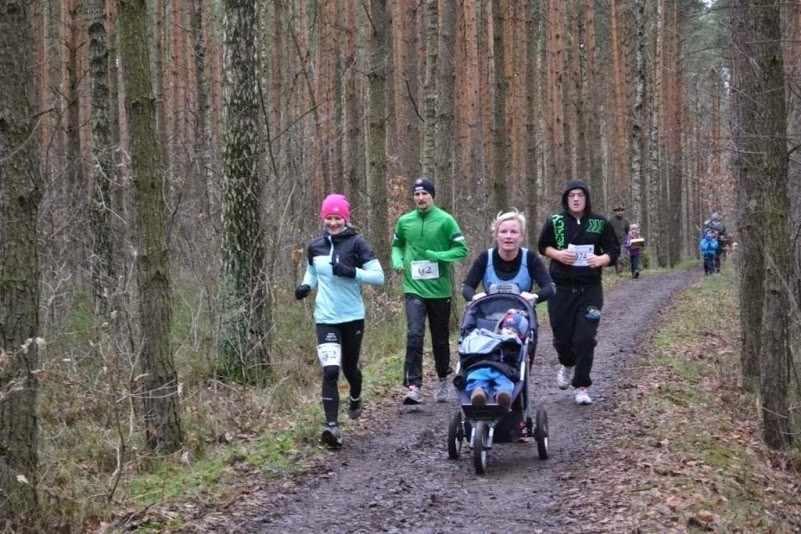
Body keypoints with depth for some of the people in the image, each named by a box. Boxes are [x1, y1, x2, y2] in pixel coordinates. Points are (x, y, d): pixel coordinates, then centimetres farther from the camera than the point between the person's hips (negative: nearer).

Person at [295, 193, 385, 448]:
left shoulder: (356, 243, -7)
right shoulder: (315, 246, 4)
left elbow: (379, 276, -9)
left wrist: (351, 272, -23)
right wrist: (305, 286, 0)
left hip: (352, 317, -1)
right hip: (325, 318, 1)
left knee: (349, 367, 16)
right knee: (330, 370, -15)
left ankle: (355, 398, 50)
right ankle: (332, 426, -20)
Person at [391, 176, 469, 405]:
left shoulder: (445, 220, -5)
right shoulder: (404, 222, 4)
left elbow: (461, 249, -5)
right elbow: (397, 245, 20)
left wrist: (438, 256, -19)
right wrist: (397, 261, -1)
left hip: (440, 290, 0)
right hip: (414, 289, 1)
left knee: (440, 339, 13)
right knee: (414, 335, -17)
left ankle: (443, 381, 34)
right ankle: (414, 387, -20)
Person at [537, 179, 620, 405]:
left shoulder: (600, 223, 0)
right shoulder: (555, 222, 1)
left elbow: (614, 250, 6)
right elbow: (542, 246, 14)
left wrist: (601, 259, -16)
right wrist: (557, 253, -7)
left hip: (590, 290, -1)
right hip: (561, 288, 1)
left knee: (585, 338, -8)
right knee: (562, 336, 5)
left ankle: (582, 387, 3)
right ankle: (567, 364, 40)